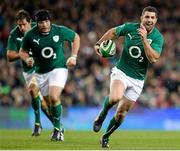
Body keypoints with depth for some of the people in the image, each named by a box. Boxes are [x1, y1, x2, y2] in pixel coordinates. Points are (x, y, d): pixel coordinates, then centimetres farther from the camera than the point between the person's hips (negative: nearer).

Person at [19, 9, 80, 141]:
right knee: (48, 102, 6)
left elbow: (76, 37, 7)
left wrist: (73, 57, 1)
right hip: (41, 72, 3)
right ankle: (58, 127, 28)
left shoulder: (60, 31, -11)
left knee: (54, 98, -22)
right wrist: (27, 59, -16)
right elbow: (23, 51, 6)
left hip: (59, 68, -3)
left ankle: (57, 129, -9)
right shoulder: (30, 35, -10)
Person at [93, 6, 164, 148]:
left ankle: (106, 137, 27)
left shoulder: (158, 37, -11)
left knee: (121, 113, 4)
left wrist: (144, 39, -31)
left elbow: (153, 58, -24)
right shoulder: (129, 27, -8)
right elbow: (113, 31, 12)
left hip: (137, 79, 1)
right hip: (121, 71, -1)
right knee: (116, 97, -32)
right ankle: (102, 114, -1)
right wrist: (99, 43, 6)